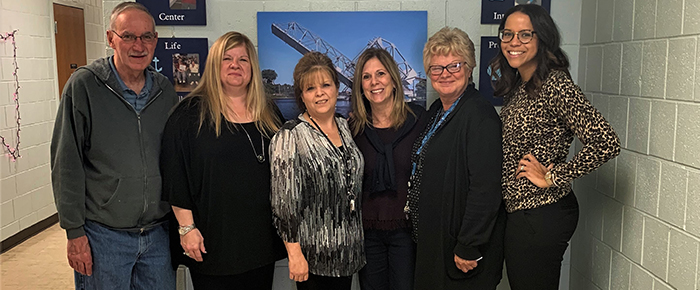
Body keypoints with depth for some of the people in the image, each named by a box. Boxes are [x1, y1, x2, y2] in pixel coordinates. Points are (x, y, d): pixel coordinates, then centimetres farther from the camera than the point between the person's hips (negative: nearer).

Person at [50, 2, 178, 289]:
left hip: (159, 232, 4)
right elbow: (66, 165, -8)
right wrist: (75, 232, -9)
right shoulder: (84, 85, -8)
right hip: (103, 234, -4)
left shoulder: (166, 90, 4)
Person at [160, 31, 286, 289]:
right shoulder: (191, 113, -5)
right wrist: (186, 227, -11)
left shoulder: (269, 113, 9)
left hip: (262, 238, 5)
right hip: (212, 242, -4)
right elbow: (175, 176, -7)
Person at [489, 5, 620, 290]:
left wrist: (552, 177, -18)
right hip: (517, 211, 9)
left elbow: (606, 142, -26)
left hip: (542, 215, -9)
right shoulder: (517, 87, 9)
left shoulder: (555, 84, -18)